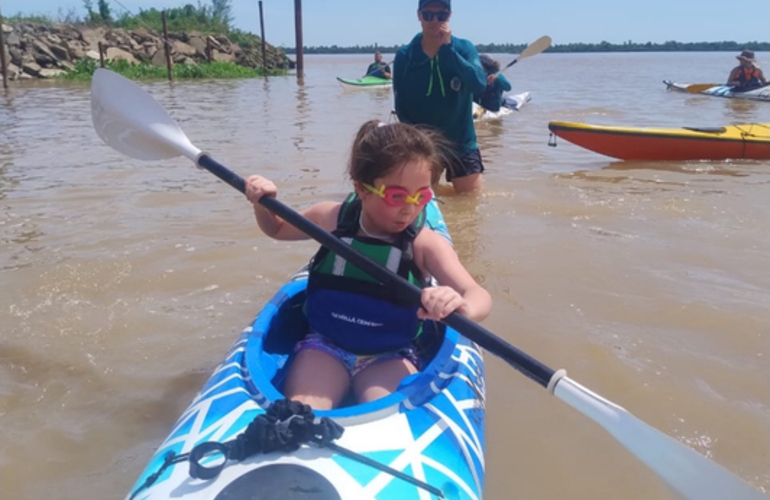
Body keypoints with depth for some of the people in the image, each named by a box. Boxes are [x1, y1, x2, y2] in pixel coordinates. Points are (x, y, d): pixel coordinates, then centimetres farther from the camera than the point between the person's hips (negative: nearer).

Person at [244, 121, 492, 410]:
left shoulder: (425, 244, -12)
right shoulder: (333, 219, -4)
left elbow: (479, 297, -25)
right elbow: (277, 228, 17)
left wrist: (462, 307, -49)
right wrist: (263, 202, -5)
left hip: (390, 357, -1)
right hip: (325, 346, 2)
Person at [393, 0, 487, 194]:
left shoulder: (464, 48, -4)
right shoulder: (404, 55, -5)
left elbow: (479, 84, -23)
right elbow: (401, 107, -2)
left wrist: (447, 48, -23)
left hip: (461, 142, 0)